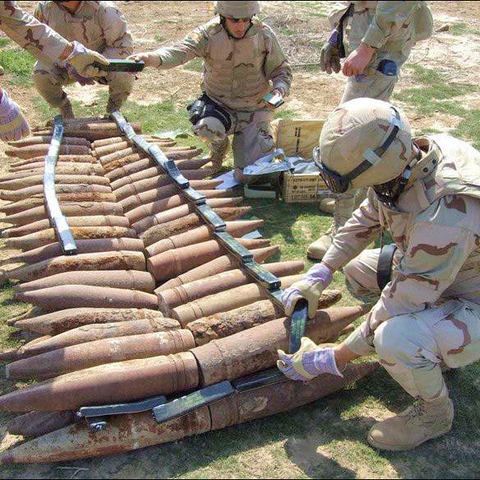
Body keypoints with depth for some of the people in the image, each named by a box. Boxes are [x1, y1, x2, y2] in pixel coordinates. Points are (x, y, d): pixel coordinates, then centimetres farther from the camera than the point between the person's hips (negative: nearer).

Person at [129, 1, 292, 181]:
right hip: (218, 105, 0)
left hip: (252, 111, 0)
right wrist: (150, 58, -52)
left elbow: (281, 70, 1)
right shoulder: (209, 33, -15)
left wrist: (279, 90, -22)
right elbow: (180, 51, -32)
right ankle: (220, 145, 4)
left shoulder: (264, 36, -11)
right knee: (206, 128, -38)